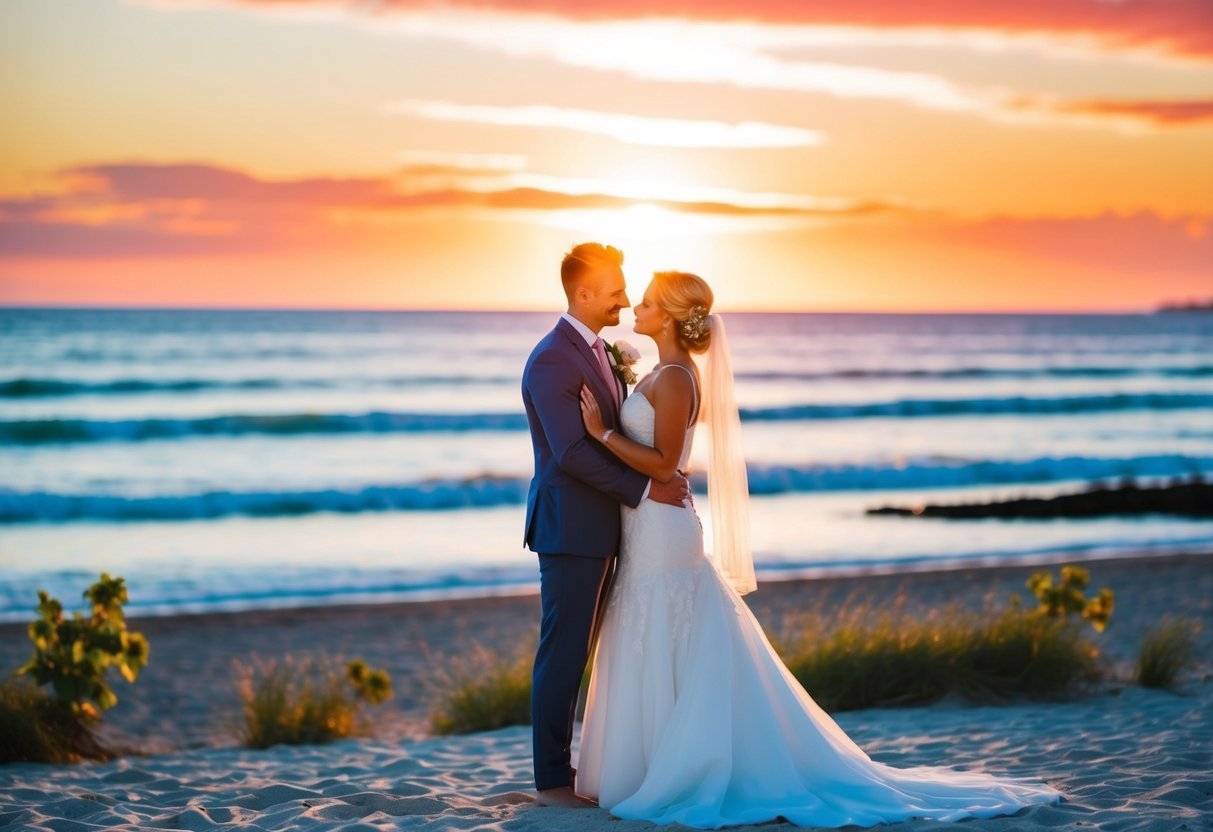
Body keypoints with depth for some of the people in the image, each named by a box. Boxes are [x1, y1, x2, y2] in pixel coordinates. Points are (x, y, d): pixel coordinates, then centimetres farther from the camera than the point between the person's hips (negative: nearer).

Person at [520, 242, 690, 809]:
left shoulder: (596, 352, 16)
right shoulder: (552, 361, -15)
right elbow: (571, 452, -22)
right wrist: (643, 488, -18)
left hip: (598, 528, 9)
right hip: (570, 528, -9)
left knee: (578, 652, 12)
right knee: (563, 653, -3)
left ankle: (570, 768, 18)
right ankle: (552, 779, 5)